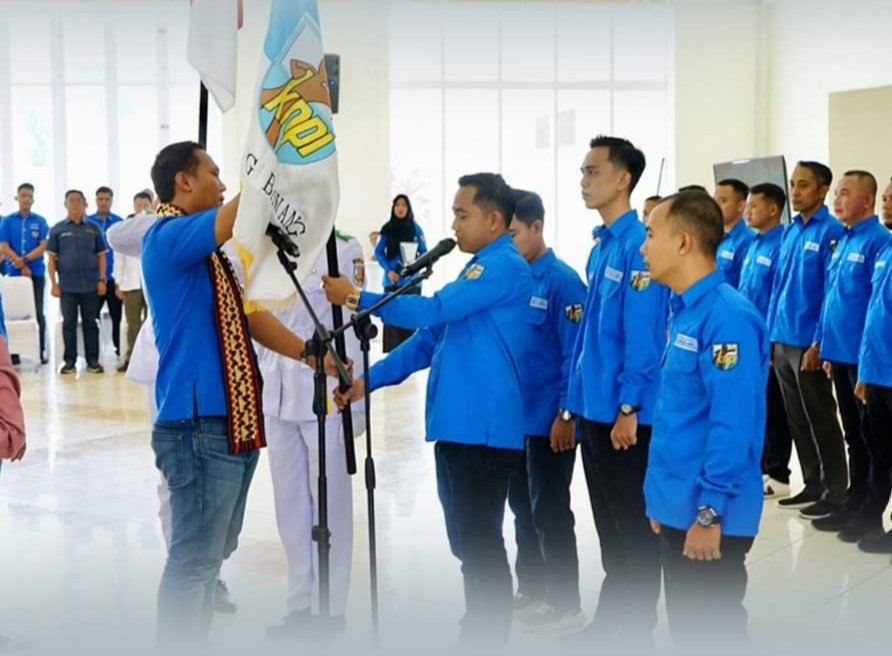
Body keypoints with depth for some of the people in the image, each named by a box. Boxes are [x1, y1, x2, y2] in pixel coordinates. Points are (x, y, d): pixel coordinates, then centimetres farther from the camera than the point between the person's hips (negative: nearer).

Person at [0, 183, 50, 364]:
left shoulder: (40, 221, 3)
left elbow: (43, 246, -5)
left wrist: (25, 259, -16)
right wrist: (21, 265, -12)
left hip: (36, 273, 0)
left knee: (38, 313, 2)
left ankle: (41, 351, 7)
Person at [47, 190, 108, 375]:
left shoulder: (93, 229, 6)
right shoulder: (57, 229, 4)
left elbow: (101, 256, 8)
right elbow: (52, 258, 4)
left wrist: (101, 280, -1)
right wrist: (54, 283, -3)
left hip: (90, 285, 0)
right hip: (67, 285, 0)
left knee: (91, 323, 5)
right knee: (69, 323, 5)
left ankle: (93, 360, 10)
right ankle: (69, 361, 11)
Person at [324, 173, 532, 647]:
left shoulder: (504, 266, -12)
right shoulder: (479, 269, 20)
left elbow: (433, 310, -20)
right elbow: (431, 338, 20)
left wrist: (357, 298, -12)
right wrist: (369, 380, 12)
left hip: (484, 429, -10)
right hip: (457, 426, 10)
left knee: (481, 546, -2)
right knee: (469, 543, 17)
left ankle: (487, 642, 7)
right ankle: (479, 633, 28)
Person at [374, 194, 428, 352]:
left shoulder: (415, 228, 1)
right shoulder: (386, 229, 1)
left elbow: (424, 252, 6)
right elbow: (378, 252, 5)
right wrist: (388, 270, -9)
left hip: (411, 280, 0)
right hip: (392, 279, 0)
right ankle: (393, 351, 1)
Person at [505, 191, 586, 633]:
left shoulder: (562, 282, -15)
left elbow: (574, 355, -16)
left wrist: (566, 415, -17)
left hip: (548, 419, -7)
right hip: (513, 414, 7)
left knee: (550, 513, 2)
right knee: (522, 507, 17)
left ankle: (566, 605, 14)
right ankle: (530, 589, 32)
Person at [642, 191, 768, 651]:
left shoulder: (727, 317, -20)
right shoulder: (684, 310, 10)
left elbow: (732, 426, -23)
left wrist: (710, 512, -21)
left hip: (708, 514, -9)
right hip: (678, 507, 9)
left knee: (720, 630, 4)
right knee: (686, 627, 18)